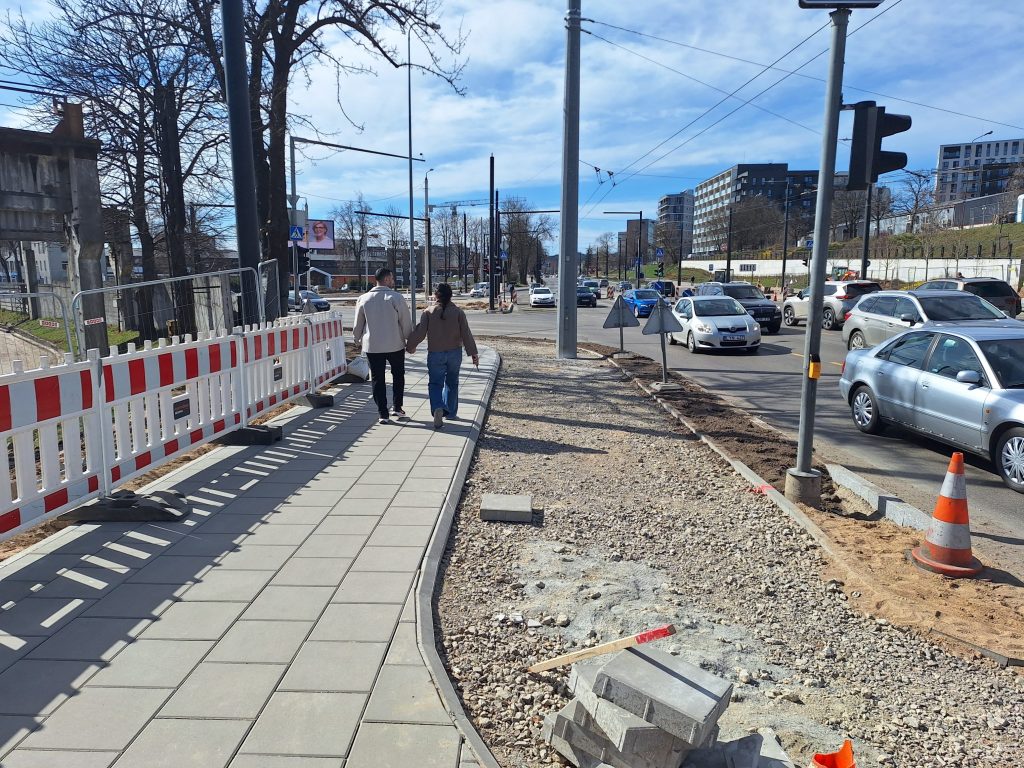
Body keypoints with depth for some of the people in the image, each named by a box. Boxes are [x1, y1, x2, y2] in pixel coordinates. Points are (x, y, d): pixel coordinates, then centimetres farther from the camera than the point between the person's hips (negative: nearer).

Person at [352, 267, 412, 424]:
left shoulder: (364, 299, 0)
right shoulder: (396, 297, -9)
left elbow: (358, 324, 8)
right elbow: (406, 321, -6)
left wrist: (357, 338, 26)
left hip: (372, 346, 2)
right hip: (395, 345, -2)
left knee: (377, 379, 8)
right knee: (398, 375, 17)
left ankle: (383, 414, 7)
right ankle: (397, 408, 16)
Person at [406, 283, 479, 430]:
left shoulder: (428, 312, -5)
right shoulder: (458, 312, -2)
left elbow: (420, 333, -7)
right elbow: (466, 334, -4)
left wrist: (410, 346, 8)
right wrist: (473, 353, 0)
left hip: (435, 353, -2)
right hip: (455, 353, 2)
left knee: (435, 383, 3)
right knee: (451, 382, 18)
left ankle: (438, 408, -22)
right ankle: (450, 412, 26)